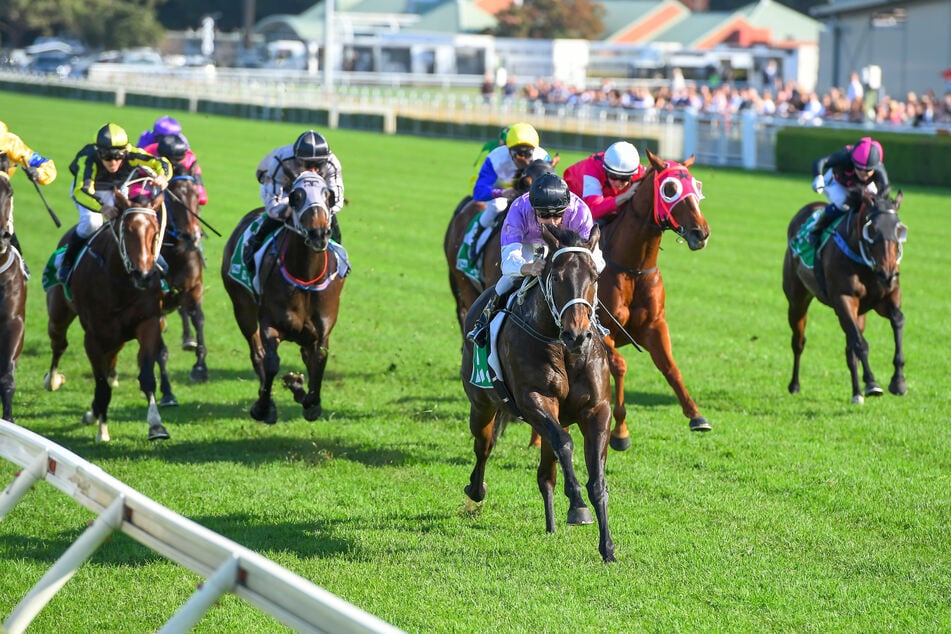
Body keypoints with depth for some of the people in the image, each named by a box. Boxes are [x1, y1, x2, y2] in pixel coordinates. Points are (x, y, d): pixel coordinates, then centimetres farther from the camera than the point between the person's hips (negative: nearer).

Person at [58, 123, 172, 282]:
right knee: (92, 222, -28)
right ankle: (67, 263, -8)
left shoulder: (131, 154, -35)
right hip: (84, 188, -3)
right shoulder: (88, 160, -43)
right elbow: (81, 191, -56)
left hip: (116, 190, 3)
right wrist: (101, 207, -75)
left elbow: (162, 164, -34)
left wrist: (162, 177, -59)